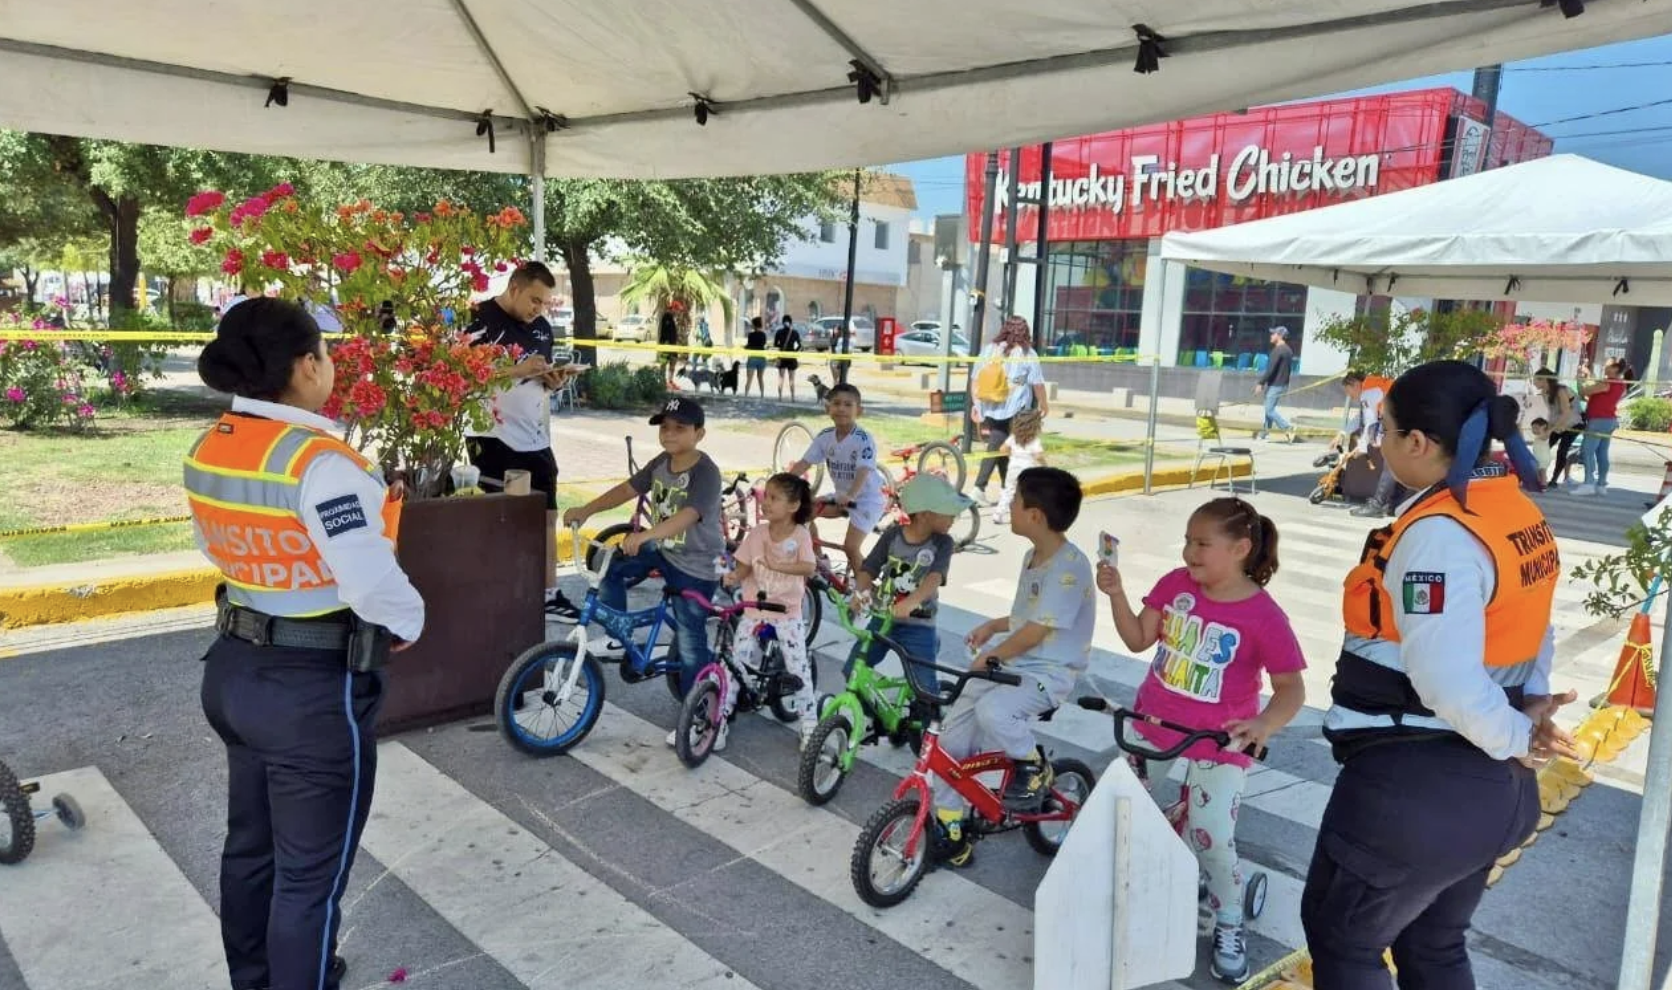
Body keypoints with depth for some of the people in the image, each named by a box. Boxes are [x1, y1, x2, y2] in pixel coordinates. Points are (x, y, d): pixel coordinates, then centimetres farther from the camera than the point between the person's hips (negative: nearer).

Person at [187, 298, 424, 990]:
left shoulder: (208, 450, 0)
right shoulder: (319, 464, -26)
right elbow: (374, 582, -28)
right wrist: (407, 624, -9)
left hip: (235, 668, 9)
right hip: (316, 690, -9)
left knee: (250, 844, 26)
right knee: (311, 872, 9)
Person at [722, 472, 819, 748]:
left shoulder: (800, 534, -8)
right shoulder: (756, 533, 0)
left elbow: (809, 568, -20)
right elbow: (744, 567, 0)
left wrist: (777, 565, -28)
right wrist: (733, 577, -21)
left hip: (787, 613, -2)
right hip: (754, 611, 3)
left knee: (798, 667, -3)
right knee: (735, 662, 0)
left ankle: (809, 724, 10)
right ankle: (721, 718, 11)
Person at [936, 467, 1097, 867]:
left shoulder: (1069, 566, -21)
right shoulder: (1032, 556, 10)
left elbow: (1037, 630, -22)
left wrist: (990, 656, -12)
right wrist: (993, 626, 15)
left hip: (1049, 671, -9)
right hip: (1010, 663, 9)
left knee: (992, 712, -36)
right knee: (951, 733, 1)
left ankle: (1035, 767, -5)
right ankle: (948, 829, 14)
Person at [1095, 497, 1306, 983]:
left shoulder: (1264, 615, -19)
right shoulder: (1176, 584, -6)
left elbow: (1292, 687, -15)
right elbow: (1138, 639, -2)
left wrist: (1263, 725, -34)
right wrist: (1116, 593, -17)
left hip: (1219, 742, -5)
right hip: (1153, 723, 5)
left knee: (1212, 842, -7)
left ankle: (1229, 926, 18)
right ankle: (1177, 796, 45)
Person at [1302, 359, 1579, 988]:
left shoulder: (1438, 535, -25)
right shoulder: (1517, 509, 4)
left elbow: (1446, 679, -29)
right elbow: (1525, 626, 13)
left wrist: (1513, 737, -12)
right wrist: (1533, 702, -1)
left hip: (1415, 787, -9)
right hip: (1489, 786, 9)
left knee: (1339, 935, 14)